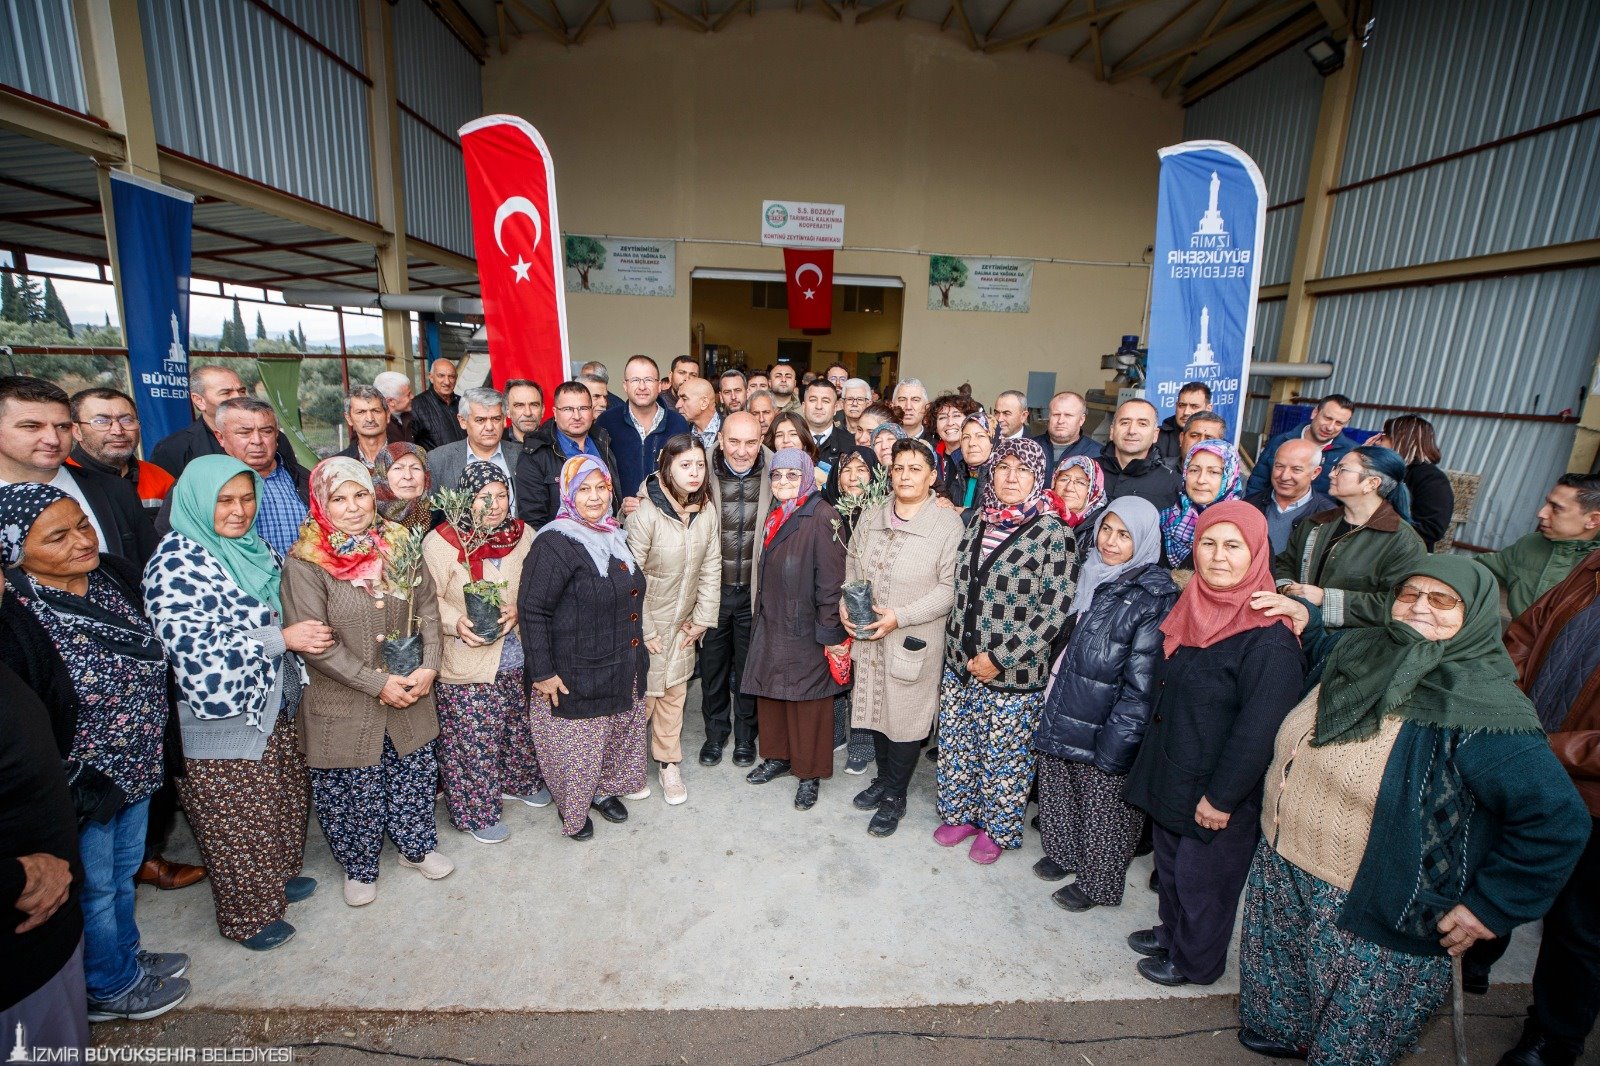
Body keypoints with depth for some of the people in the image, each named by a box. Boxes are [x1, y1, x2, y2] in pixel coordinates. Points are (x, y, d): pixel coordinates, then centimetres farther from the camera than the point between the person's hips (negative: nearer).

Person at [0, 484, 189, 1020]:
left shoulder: (116, 575, -6)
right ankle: (111, 987, 42)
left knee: (124, 870, 26)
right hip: (80, 787, -6)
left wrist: (165, 748, 10)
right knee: (93, 887, 18)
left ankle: (126, 954, 50)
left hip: (137, 768, 6)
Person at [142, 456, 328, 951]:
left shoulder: (253, 548, 5)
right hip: (219, 720, -7)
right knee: (236, 821, 10)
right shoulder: (177, 561, -18)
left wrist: (306, 630, 4)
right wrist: (281, 638, -24)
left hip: (272, 706, 8)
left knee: (286, 799, 21)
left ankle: (277, 876, 44)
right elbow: (193, 646, -25)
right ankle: (248, 915, 30)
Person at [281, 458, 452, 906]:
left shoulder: (399, 542, -1)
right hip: (343, 704, -3)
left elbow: (427, 606, 3)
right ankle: (359, 868, 38)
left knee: (416, 773, 16)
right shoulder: (304, 562, -13)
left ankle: (416, 847, 41)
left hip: (410, 691, 4)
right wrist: (377, 683, -18)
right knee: (354, 788, 12)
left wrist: (429, 665, -9)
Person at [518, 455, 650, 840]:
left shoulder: (614, 536, 7)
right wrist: (542, 672, -20)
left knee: (618, 735, 22)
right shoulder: (554, 544, -20)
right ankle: (572, 809, 35)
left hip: (623, 673, 8)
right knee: (577, 746, 9)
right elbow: (531, 611, -21)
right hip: (576, 676, -8)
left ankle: (604, 790, 47)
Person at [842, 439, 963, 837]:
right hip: (868, 637, 5)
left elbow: (951, 587, -15)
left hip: (914, 641, -5)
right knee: (875, 708, 17)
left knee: (904, 716, 8)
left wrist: (900, 616, -20)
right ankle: (883, 778, 41)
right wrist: (845, 603, -4)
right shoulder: (870, 517, 5)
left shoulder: (948, 524, -12)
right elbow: (851, 564, 13)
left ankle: (895, 795, 29)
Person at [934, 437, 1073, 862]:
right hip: (960, 661, 5)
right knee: (956, 744, 17)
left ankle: (996, 828, 36)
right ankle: (960, 813, 41)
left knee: (1005, 755, 12)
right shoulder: (977, 520, 4)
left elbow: (1054, 609, -14)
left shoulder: (1052, 532, -12)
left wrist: (999, 658, -15)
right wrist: (956, 647, 9)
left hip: (1013, 672, -5)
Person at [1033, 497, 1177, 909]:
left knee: (1100, 803, 11)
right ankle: (1064, 853, 43)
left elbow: (1142, 681, -18)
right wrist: (1052, 705, 14)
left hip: (1103, 726, -6)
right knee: (1059, 789, 20)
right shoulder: (1091, 575, 5)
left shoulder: (1154, 596, -16)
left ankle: (1098, 882, 32)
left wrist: (1115, 742, -19)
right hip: (1064, 712, 7)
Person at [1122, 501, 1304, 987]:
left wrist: (1221, 796, -17)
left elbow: (1259, 730, -23)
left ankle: (1195, 961, 38)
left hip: (1218, 794, -7)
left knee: (1202, 878, 14)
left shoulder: (1269, 640, -24)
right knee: (1169, 864, 23)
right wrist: (1154, 761, 16)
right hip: (1170, 774, 7)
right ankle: (1172, 933, 47)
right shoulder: (1194, 607, 1)